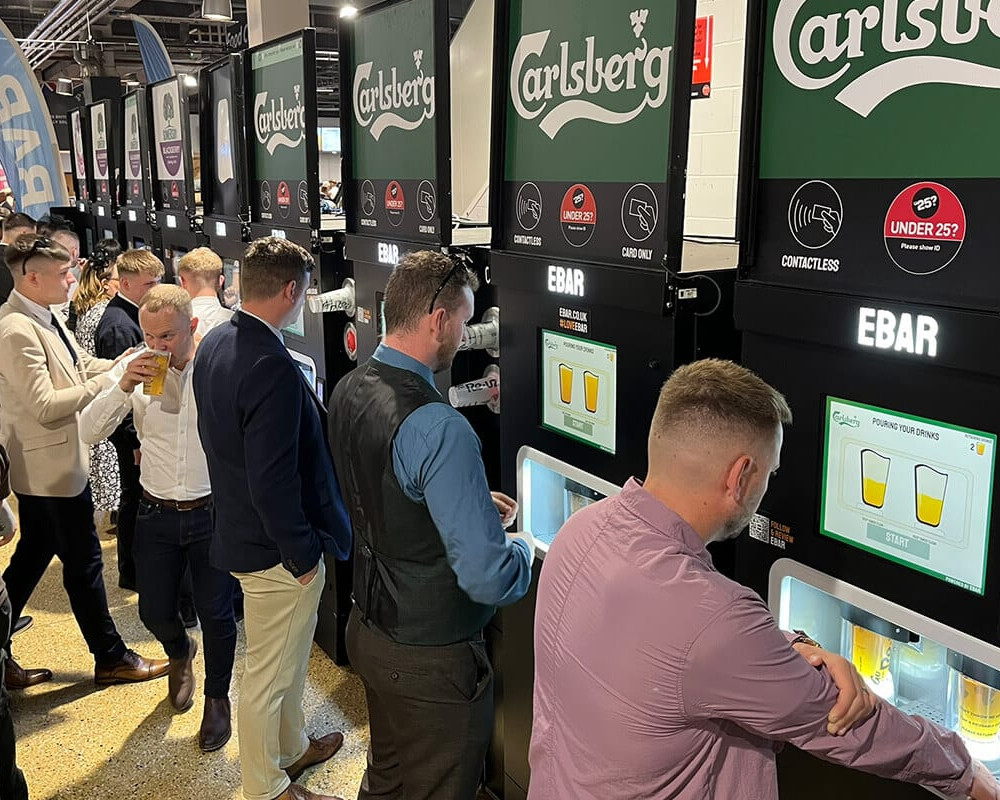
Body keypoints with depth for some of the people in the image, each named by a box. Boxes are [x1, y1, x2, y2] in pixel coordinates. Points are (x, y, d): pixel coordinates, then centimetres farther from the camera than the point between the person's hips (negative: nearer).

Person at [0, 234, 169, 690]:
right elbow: (44, 406, -27)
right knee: (84, 562, 3)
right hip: (50, 466, -10)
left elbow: (79, 366, 15)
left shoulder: (45, 318, 7)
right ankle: (111, 659, 19)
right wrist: (110, 380, -25)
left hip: (47, 463, 10)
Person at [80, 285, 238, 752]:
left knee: (216, 613, 8)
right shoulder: (134, 369, -6)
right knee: (154, 611, 14)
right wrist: (123, 386, -23)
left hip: (213, 511, -3)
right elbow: (90, 431, -8)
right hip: (157, 515, 3)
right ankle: (180, 653, 50)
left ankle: (217, 697, 33)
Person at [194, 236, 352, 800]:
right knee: (269, 673, 10)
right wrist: (302, 553, -18)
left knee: (289, 655, 27)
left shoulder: (214, 345, 1)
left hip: (239, 525, 10)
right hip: (276, 546, -10)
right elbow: (272, 482, -29)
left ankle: (292, 748, 47)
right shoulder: (273, 367, -29)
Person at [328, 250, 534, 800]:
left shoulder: (348, 391, -3)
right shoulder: (438, 429, -31)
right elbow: (489, 579, -29)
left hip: (368, 629, 8)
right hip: (430, 660, -8)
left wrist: (473, 502, 10)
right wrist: (524, 546, -8)